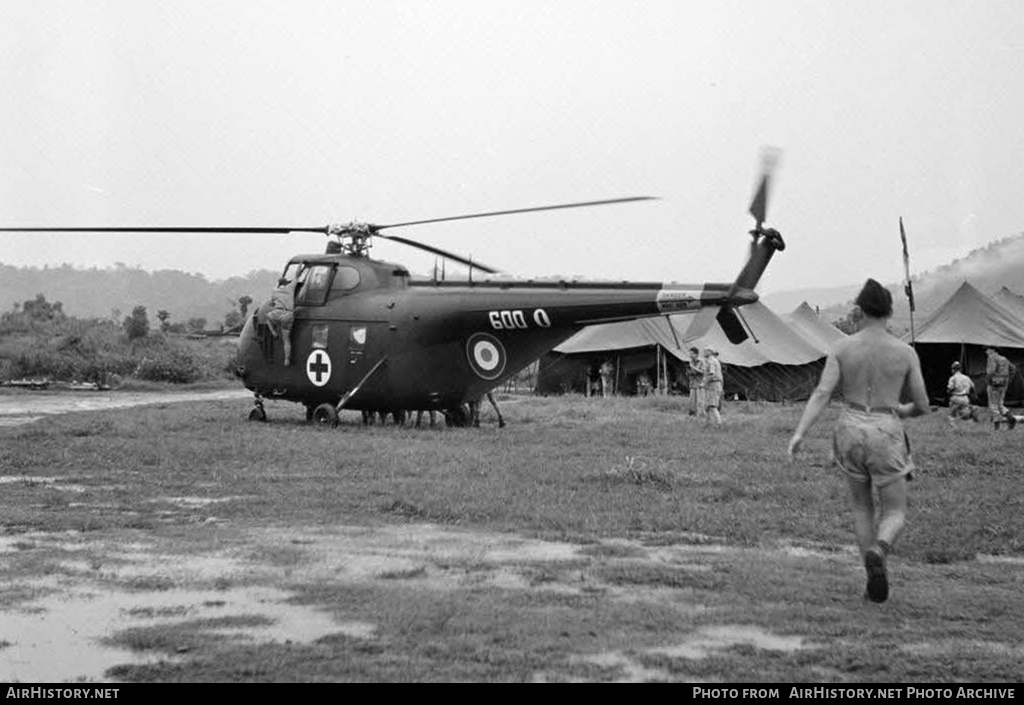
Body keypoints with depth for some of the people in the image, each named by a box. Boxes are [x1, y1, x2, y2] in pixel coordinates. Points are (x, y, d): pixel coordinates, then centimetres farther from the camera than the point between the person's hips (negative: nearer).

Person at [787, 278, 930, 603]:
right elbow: (923, 406, 3)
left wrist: (799, 433, -18)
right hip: (886, 436, -2)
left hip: (851, 431, 2)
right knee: (895, 515, 8)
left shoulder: (842, 348, -2)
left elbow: (822, 394, -13)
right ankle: (877, 553, -27)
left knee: (861, 506, 25)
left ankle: (875, 576, 18)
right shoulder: (906, 352, -3)